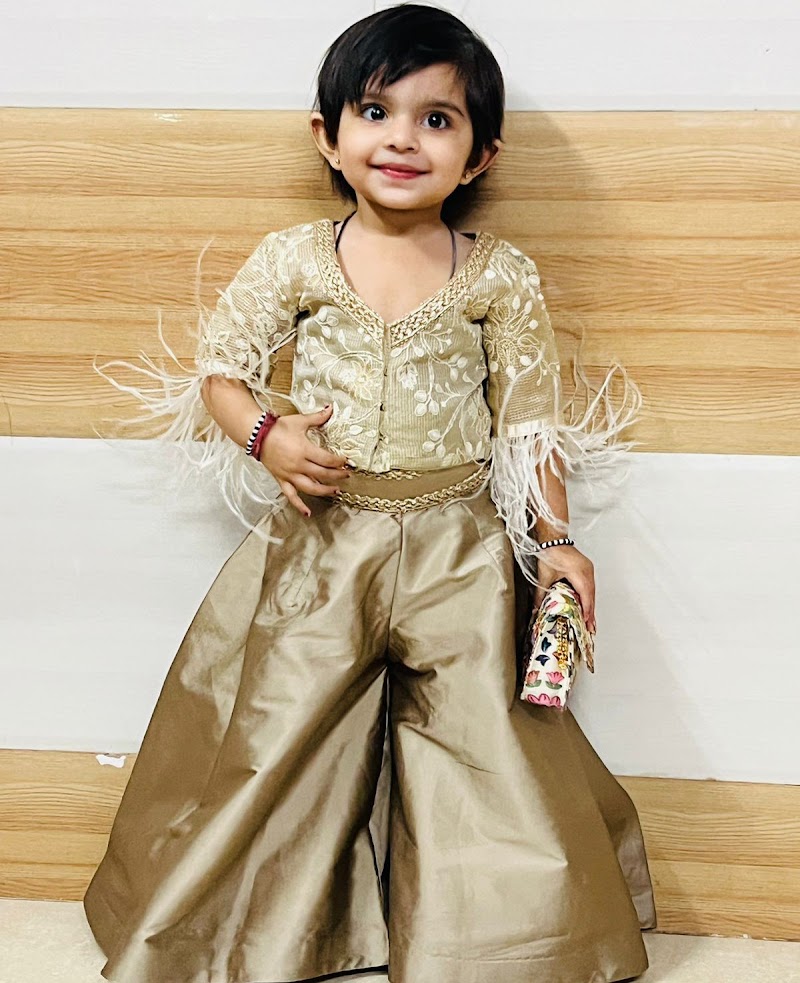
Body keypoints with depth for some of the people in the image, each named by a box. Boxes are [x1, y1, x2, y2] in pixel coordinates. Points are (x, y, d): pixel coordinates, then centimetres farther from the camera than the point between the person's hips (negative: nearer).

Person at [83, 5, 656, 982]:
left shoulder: (501, 276, -2)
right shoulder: (292, 260, -1)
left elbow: (531, 418, 3)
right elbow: (217, 371, 5)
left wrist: (555, 539, -4)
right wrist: (266, 435, -14)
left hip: (458, 548, 0)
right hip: (318, 540, 1)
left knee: (486, 744, 4)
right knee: (273, 729, 7)